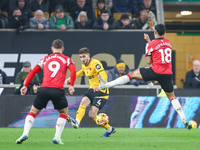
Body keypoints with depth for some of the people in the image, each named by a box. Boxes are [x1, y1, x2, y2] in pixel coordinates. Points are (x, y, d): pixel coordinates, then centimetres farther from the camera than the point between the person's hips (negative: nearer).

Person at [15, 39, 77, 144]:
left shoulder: (45, 59, 21)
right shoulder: (66, 59, 15)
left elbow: (33, 72, 16)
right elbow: (73, 70, -3)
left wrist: (25, 86, 19)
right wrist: (71, 86, -2)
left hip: (44, 88, 2)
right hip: (58, 90, -2)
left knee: (33, 111, 16)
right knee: (64, 112, 20)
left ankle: (25, 134, -4)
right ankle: (57, 138, 7)